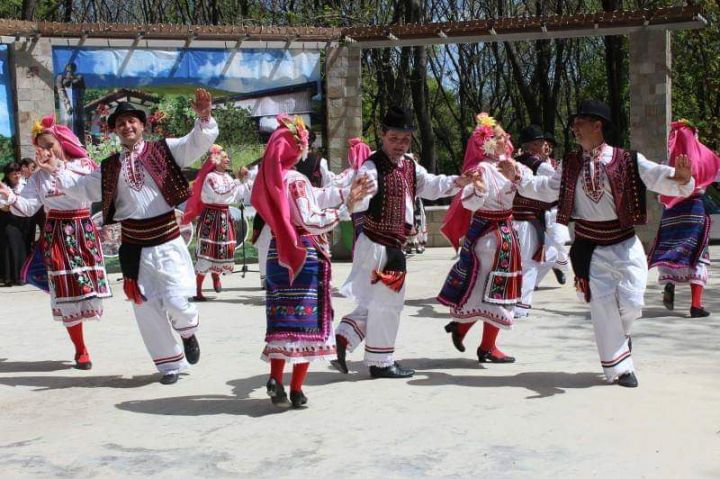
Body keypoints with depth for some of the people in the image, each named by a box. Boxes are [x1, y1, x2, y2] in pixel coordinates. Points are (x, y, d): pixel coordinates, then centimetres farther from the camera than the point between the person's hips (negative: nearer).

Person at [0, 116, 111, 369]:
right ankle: (81, 350, 9)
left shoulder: (84, 164, 3)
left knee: (88, 287, 0)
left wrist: (56, 166, -20)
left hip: (84, 231, 0)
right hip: (57, 234, 0)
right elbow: (27, 207, -5)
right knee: (67, 291, -3)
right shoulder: (39, 177, 6)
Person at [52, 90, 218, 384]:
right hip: (134, 246, 4)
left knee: (175, 302, -13)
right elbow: (84, 188, 18)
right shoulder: (110, 167, 10)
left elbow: (199, 142, -12)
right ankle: (170, 364, 24)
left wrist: (204, 117, -30)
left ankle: (188, 330, 24)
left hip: (167, 241, -4)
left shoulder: (164, 150, -1)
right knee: (146, 309, 7)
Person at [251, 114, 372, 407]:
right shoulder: (295, 180, -16)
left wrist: (348, 193, 16)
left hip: (279, 256, 7)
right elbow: (308, 220, -19)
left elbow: (314, 196, 13)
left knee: (282, 320, 13)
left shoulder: (269, 178, 7)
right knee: (307, 323, 2)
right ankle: (296, 390, 6)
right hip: (305, 256, -7)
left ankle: (275, 379, 4)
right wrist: (336, 215, -4)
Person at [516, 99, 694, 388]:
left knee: (631, 302, -7)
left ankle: (622, 333, 30)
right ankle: (619, 368, 17)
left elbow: (658, 178, -19)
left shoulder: (627, 161, -10)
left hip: (624, 244, -2)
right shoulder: (571, 165, 3)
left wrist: (680, 178, -40)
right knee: (603, 308, 3)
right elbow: (548, 189, 14)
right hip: (590, 248, 2)